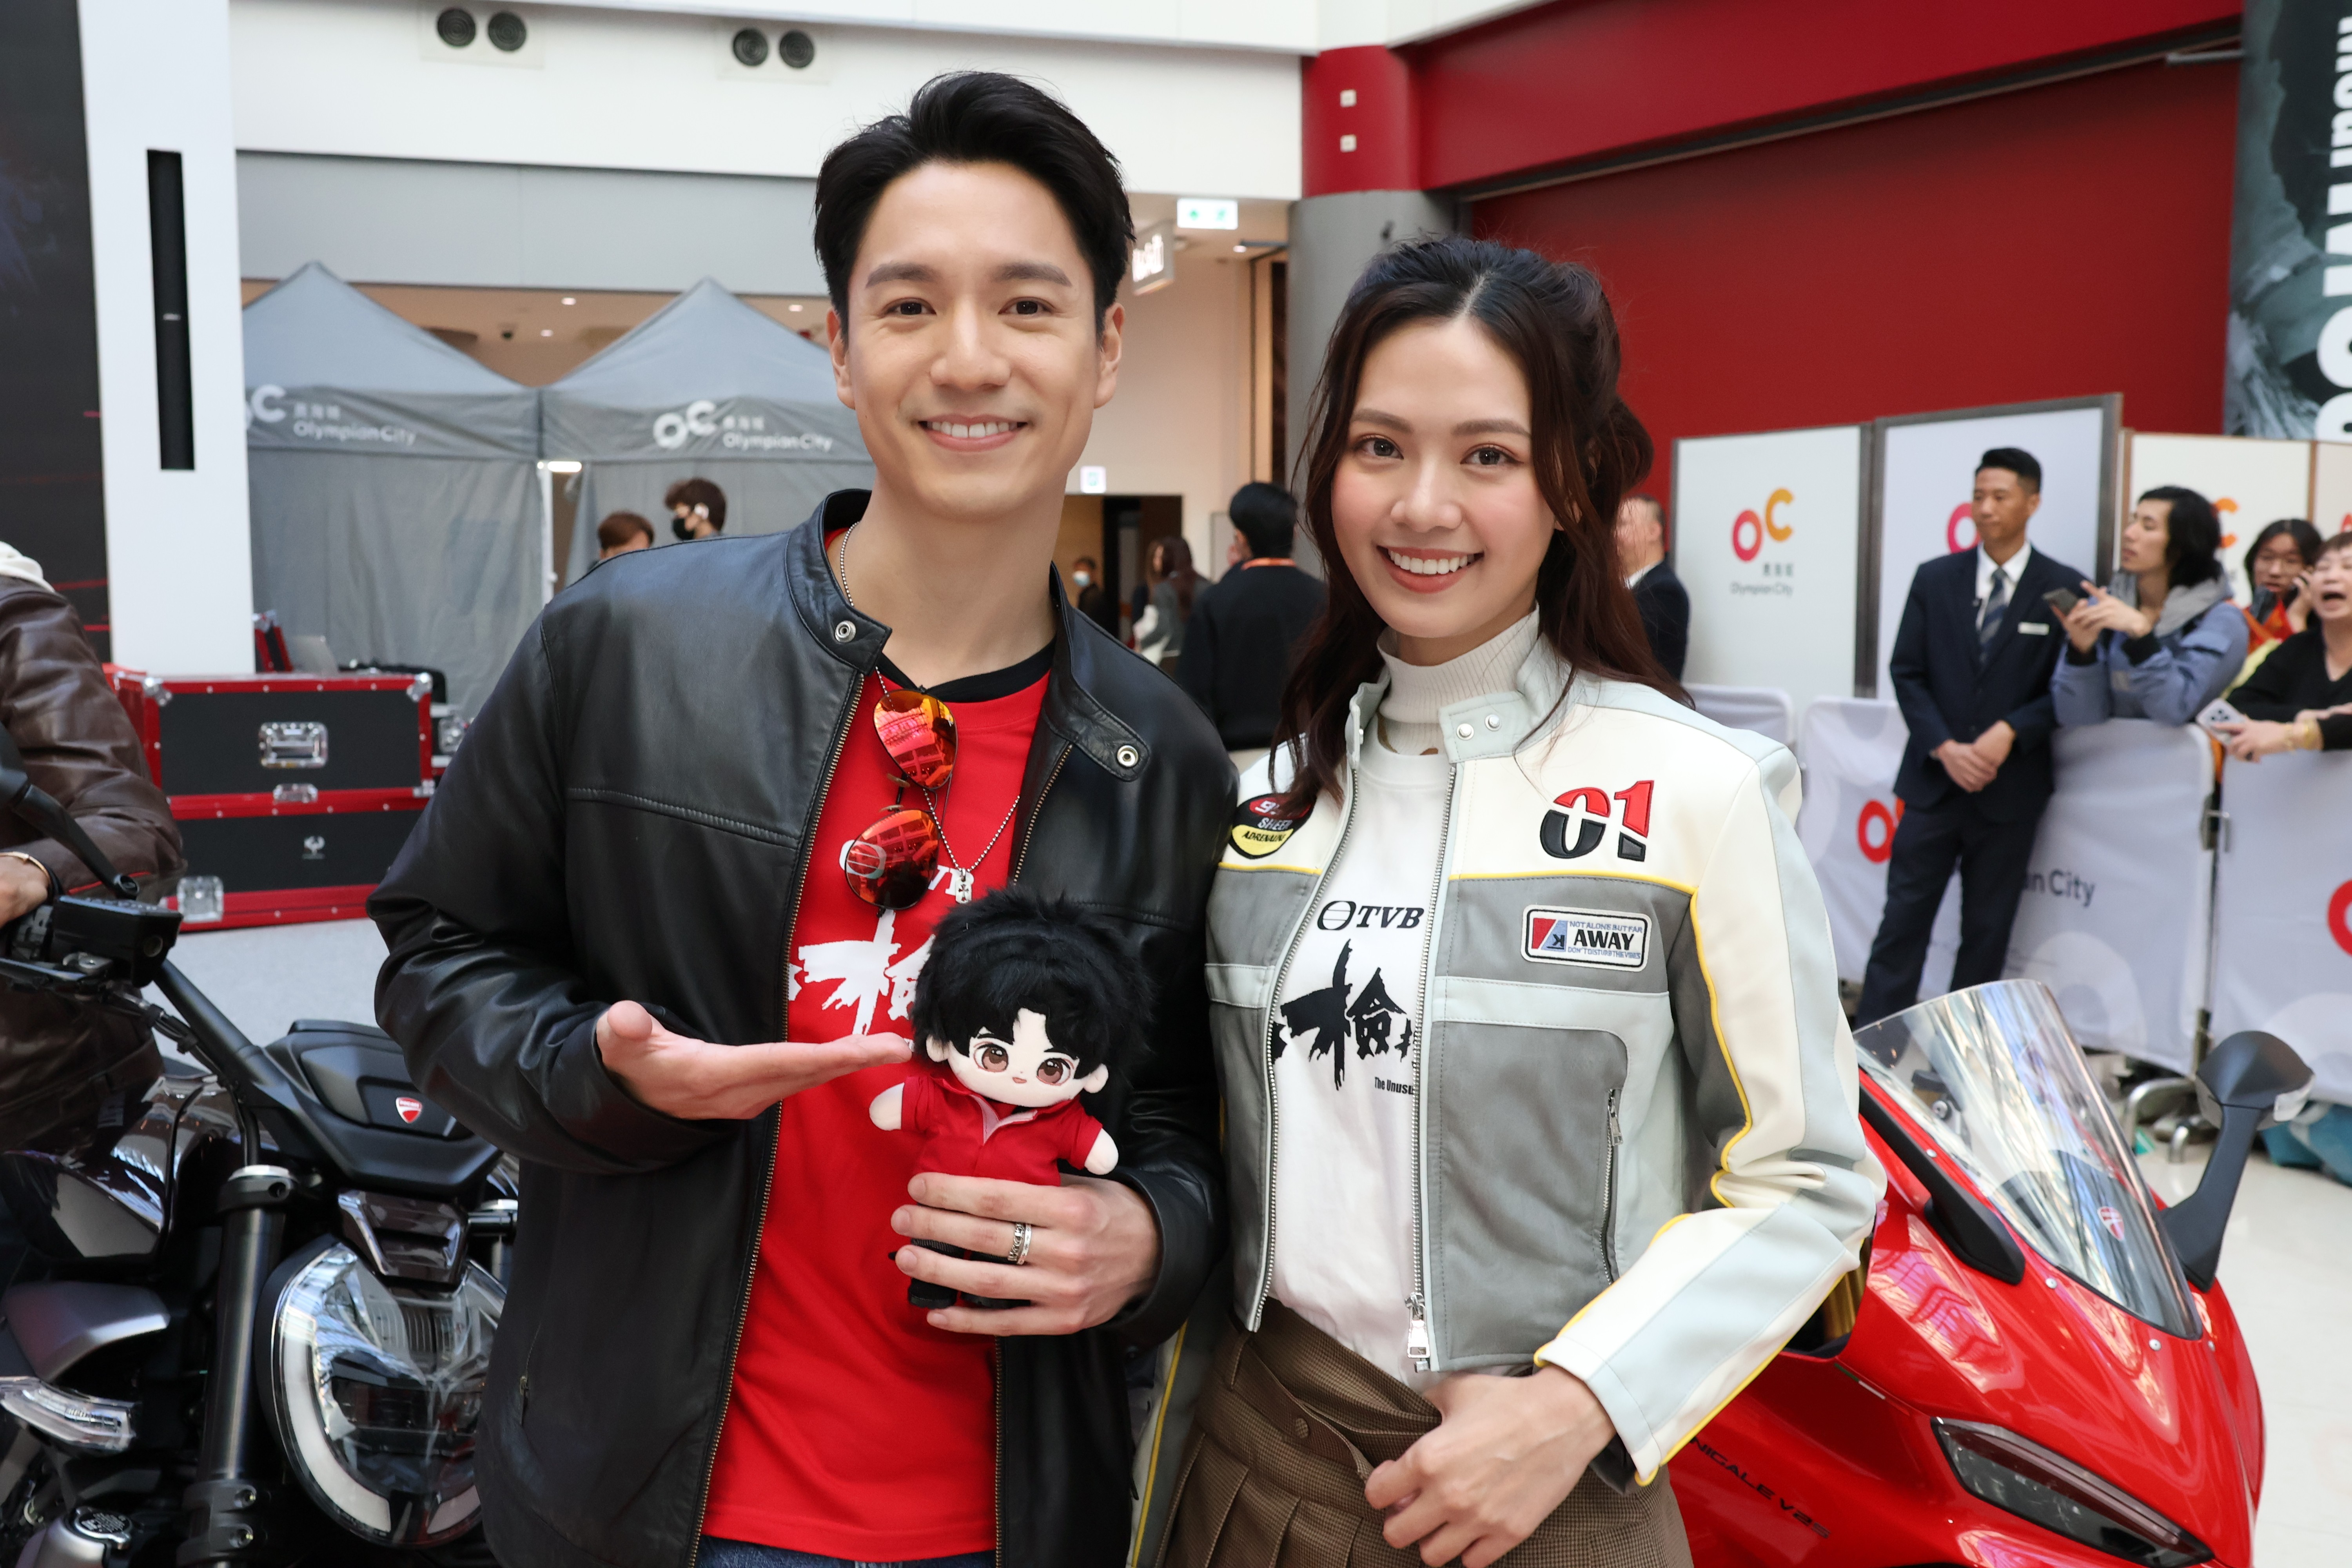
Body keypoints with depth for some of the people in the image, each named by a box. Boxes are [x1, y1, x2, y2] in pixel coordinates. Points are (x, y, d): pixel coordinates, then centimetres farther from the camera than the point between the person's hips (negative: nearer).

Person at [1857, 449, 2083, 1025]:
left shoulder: (2064, 589, 0)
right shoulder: (1934, 579, 5)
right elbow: (1906, 673, 3)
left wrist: (2011, 732, -17)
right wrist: (1945, 749, -10)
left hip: (2010, 788, -1)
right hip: (1933, 781, 1)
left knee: (1987, 929, 8)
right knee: (1903, 918, 1)